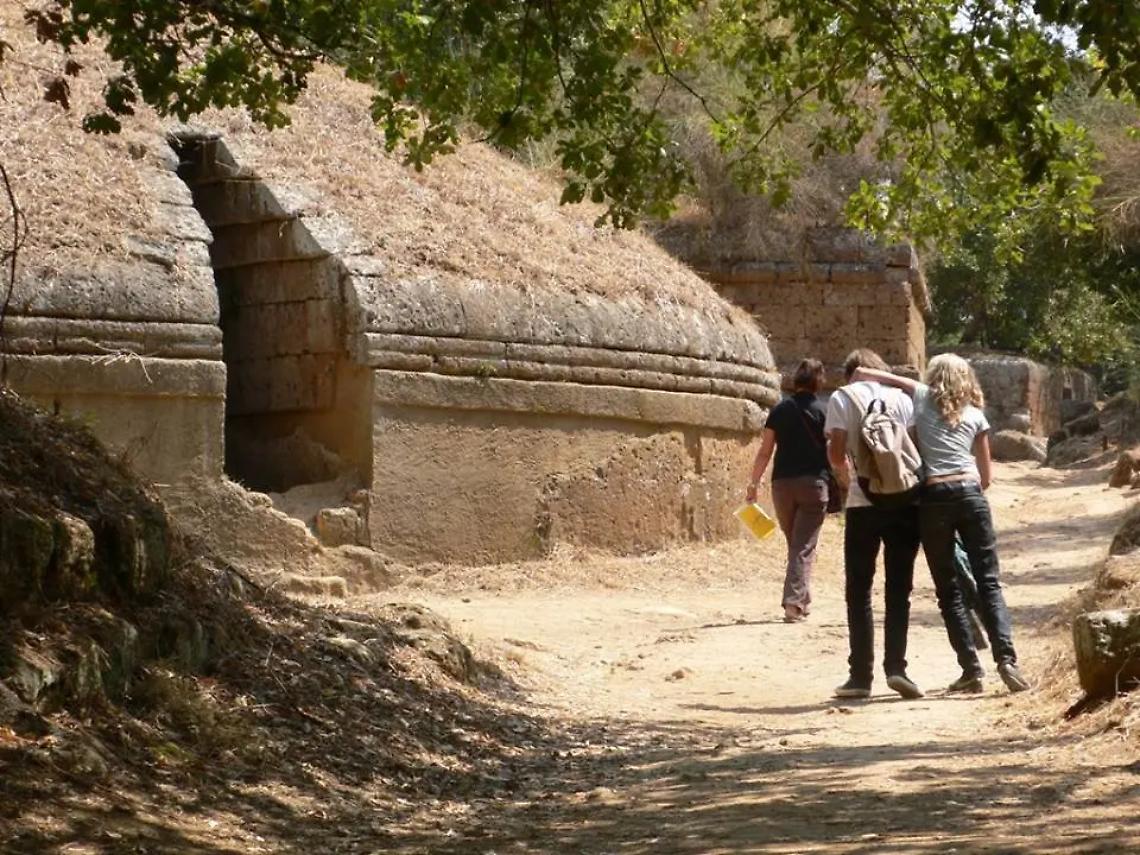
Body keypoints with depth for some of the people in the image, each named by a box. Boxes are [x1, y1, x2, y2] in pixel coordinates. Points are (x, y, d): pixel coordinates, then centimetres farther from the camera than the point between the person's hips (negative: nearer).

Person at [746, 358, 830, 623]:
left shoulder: (780, 410, 5)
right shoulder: (823, 412, -3)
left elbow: (765, 452, 4)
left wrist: (754, 483, 12)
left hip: (782, 482, 3)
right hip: (813, 483, -3)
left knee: (794, 543, 17)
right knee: (804, 546, -2)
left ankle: (804, 600, 23)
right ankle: (795, 601, -14)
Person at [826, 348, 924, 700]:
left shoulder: (842, 397, 3)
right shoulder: (901, 396, 11)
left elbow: (836, 451, -5)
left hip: (864, 503, -2)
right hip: (905, 500, 2)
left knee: (859, 592, 7)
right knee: (898, 590, 8)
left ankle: (860, 675, 4)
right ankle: (895, 667, -3)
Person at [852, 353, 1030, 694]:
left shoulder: (921, 397, 12)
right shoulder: (975, 415, 15)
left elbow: (865, 374, 14)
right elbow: (986, 476, 15)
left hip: (933, 497, -1)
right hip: (969, 493, 1)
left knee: (949, 589, 6)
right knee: (988, 581, 1)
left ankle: (971, 668, 1)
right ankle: (1006, 658, -14)